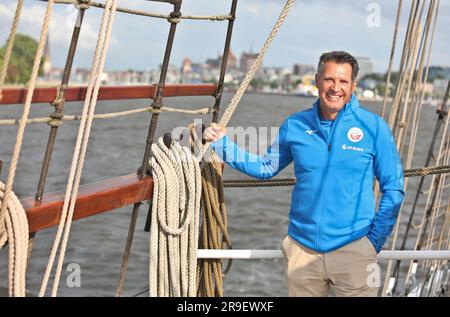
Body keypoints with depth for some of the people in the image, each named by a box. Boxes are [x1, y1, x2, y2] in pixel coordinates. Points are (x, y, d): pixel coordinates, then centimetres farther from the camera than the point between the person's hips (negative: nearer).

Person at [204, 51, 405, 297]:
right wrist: (222, 144, 8)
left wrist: (375, 240, -5)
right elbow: (266, 167, 16)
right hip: (302, 248, 2)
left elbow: (393, 187, 1)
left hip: (353, 247, -2)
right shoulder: (295, 126, 3)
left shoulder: (373, 126, -4)